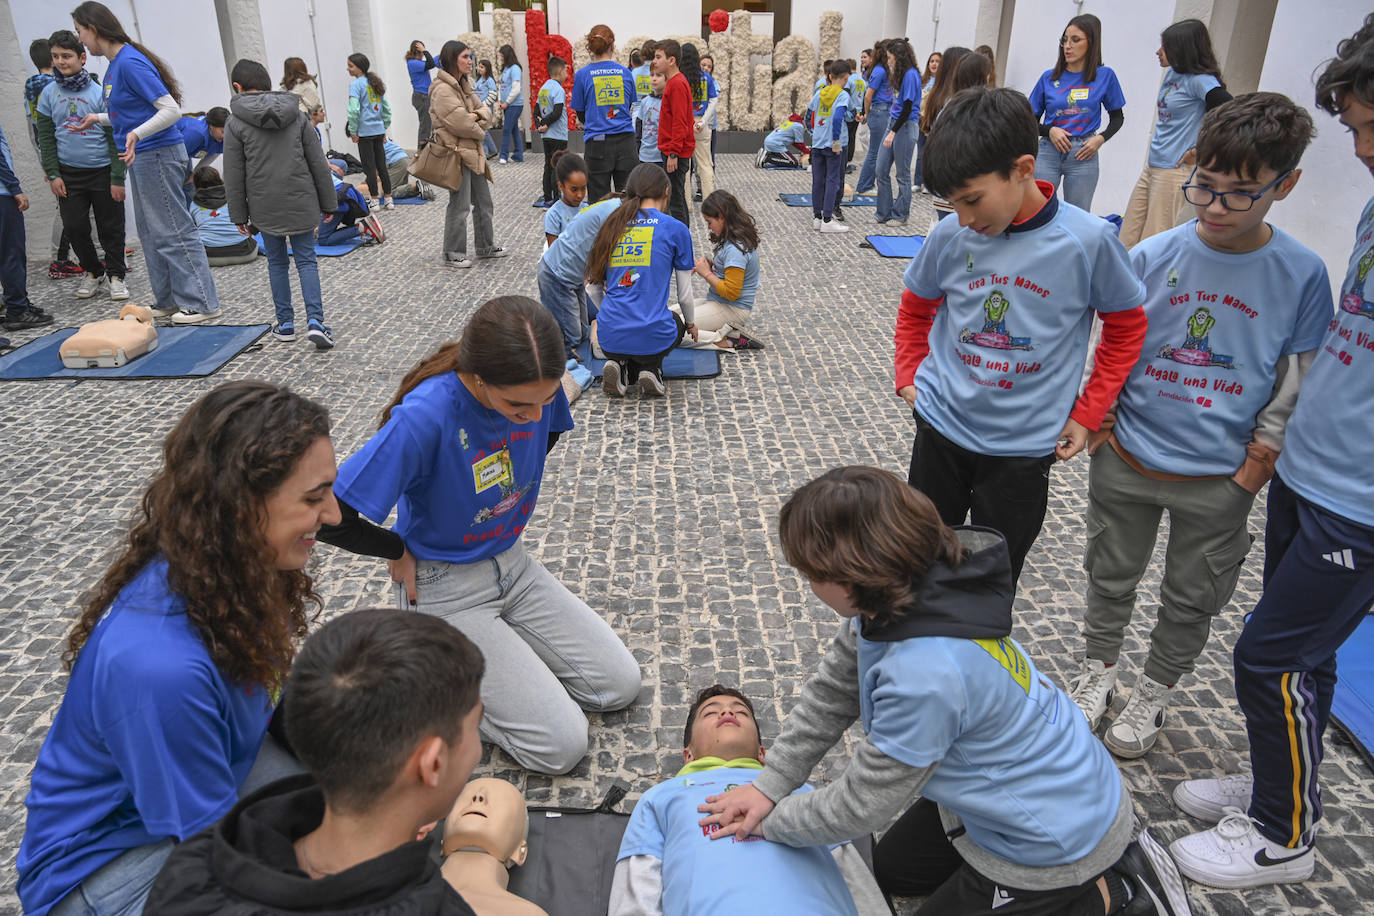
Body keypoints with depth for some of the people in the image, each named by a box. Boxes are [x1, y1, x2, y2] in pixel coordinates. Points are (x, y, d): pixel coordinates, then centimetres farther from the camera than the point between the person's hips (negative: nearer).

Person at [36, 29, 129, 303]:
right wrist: (53, 174, 0)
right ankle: (92, 272, 21)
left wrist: (117, 178, -9)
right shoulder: (49, 93, 4)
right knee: (74, 227, 2)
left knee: (110, 228, 2)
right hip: (68, 174, 3)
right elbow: (46, 137, 8)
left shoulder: (99, 93, -5)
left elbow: (115, 138, -4)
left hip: (102, 171, -3)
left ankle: (114, 275, 17)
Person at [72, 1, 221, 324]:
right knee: (151, 233, 14)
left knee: (173, 231, -7)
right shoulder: (113, 66, 14)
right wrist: (100, 118, 27)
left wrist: (136, 134, -32)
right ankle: (169, 301, 21)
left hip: (157, 154, -10)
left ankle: (202, 303, -1)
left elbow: (171, 110, -22)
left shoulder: (130, 63, -16)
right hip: (142, 157, 10)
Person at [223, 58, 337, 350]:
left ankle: (285, 322, 18)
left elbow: (234, 177, -3)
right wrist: (328, 203, 11)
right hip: (301, 203, 1)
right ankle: (315, 321, -11)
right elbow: (318, 164, 4)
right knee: (306, 261, 4)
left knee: (277, 262, 12)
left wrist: (239, 215, 5)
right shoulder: (297, 116, 3)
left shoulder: (236, 124, -4)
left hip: (264, 207, -1)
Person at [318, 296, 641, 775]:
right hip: (444, 587, -6)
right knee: (562, 745, -9)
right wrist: (401, 552, -12)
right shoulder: (425, 417, -32)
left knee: (620, 685, 4)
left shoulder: (538, 385, -14)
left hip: (513, 565, 6)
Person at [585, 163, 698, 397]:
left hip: (610, 340, 3)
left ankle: (621, 368, 5)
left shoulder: (611, 227, 10)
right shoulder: (675, 229, -1)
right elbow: (685, 294, 6)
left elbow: (592, 288, 16)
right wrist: (691, 323, 28)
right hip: (652, 338, -3)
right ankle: (650, 370, 7)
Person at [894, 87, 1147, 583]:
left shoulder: (1088, 240, -16)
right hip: (941, 428, 2)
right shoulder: (950, 235, -9)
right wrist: (909, 376, 5)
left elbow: (1126, 327, -1)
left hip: (1023, 448, -2)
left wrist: (1087, 413, -3)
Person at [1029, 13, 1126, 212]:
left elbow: (1117, 117, 12)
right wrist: (1049, 130, -11)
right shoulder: (1049, 78, 4)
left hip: (1083, 155, 0)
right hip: (1048, 152, 1)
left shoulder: (1105, 76, 3)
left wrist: (1101, 139, -6)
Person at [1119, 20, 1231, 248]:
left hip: (1174, 171, -8)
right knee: (1127, 239, 10)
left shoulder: (1199, 80, -13)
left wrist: (1200, 151, -17)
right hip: (1151, 168, 8)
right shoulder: (1172, 73, 11)